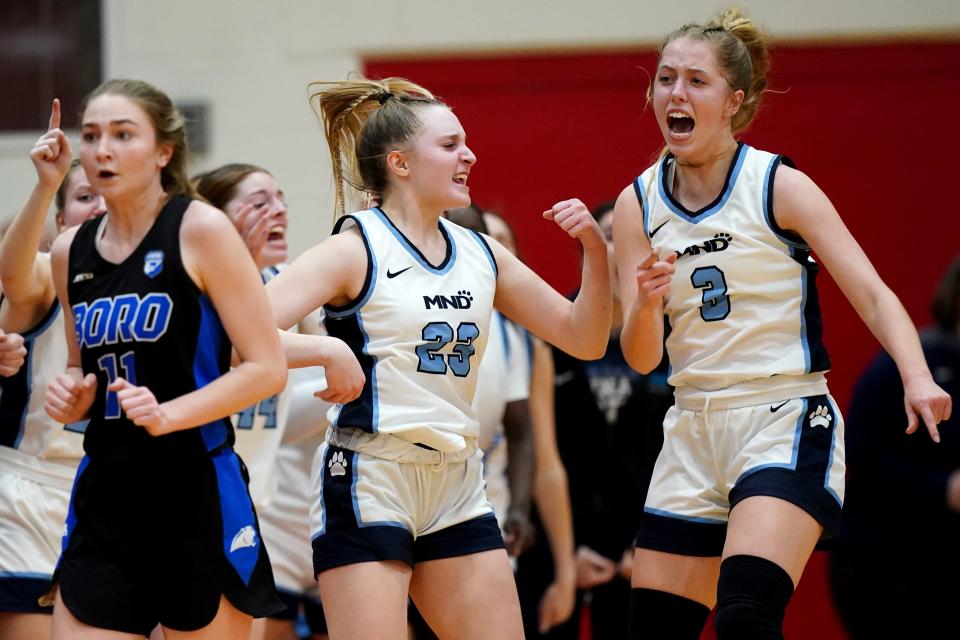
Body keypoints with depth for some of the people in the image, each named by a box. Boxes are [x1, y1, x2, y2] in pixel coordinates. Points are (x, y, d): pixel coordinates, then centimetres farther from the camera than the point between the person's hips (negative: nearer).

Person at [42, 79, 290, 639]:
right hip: (105, 495, 5)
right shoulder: (72, 252, 10)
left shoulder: (200, 230, -8)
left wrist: (169, 413, -22)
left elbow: (268, 368, -11)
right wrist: (71, 394, 2)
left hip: (197, 495, -5)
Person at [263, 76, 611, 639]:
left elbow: (584, 338, 13)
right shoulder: (356, 250, -8)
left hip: (457, 488, 7)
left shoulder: (481, 254, 10)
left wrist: (594, 249, 1)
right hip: (368, 484, -7)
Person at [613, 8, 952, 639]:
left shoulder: (779, 186, -7)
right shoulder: (638, 203, 4)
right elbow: (640, 357, 0)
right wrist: (646, 305, -23)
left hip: (785, 425, -5)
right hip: (693, 434, 5)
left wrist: (917, 378, -27)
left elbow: (871, 292, -10)